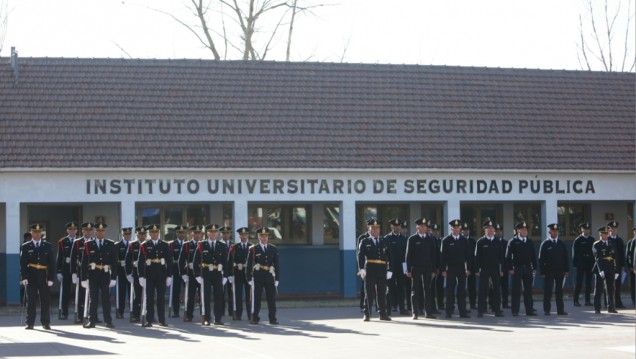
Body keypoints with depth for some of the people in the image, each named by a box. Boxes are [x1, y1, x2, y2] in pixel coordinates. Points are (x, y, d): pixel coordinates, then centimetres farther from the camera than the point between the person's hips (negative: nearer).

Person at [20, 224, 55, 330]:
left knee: (45, 301, 1)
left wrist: (51, 278, -3)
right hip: (31, 278, -1)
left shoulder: (48, 246, 9)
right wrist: (23, 277, -8)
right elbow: (22, 264, 2)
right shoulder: (26, 247, 6)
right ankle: (30, 323, 8)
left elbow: (52, 263, 5)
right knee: (30, 301, 2)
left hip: (43, 278, 1)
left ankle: (46, 323, 8)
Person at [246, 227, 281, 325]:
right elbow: (249, 265, 0)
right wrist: (249, 279, -7)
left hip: (269, 278, 2)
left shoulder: (273, 249, 9)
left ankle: (272, 319, 6)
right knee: (256, 298, 1)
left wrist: (277, 279, 3)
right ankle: (255, 319, 9)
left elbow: (276, 265, 9)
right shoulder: (253, 249, 1)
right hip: (257, 278, -2)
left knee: (272, 298, 0)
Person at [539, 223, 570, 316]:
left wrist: (567, 270, 3)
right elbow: (541, 259, -1)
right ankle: (546, 310, 3)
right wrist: (542, 272, -8)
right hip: (549, 271, -3)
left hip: (560, 271, 3)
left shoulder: (562, 244, 10)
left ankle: (560, 310, 10)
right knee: (548, 291, -2)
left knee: (560, 291, 6)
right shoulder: (545, 244, 0)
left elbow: (566, 258, 12)